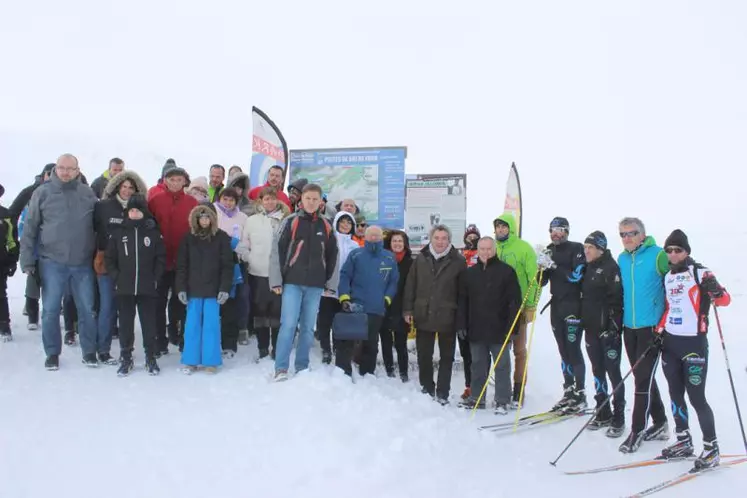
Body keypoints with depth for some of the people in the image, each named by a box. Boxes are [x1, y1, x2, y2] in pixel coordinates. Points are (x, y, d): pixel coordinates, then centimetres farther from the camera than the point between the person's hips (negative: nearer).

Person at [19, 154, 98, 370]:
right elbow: (30, 228, 1)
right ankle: (52, 353, 22)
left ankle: (89, 351, 22)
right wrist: (27, 260, -1)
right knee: (51, 310, 6)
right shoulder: (42, 192, -2)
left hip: (83, 263, 1)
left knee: (87, 309, 8)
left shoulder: (88, 193, 2)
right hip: (52, 262, -1)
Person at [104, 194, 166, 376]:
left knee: (149, 323, 6)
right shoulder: (118, 232, 2)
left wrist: (155, 278, -4)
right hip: (124, 288, 1)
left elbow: (161, 258, 3)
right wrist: (116, 277, -3)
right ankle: (125, 358, 19)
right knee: (125, 323, 8)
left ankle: (151, 357, 17)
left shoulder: (153, 232, 1)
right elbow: (109, 258, 6)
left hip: (148, 288, -1)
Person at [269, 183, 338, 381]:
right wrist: (276, 280, -8)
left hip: (315, 285, 3)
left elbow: (332, 255, 16)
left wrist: (330, 282, 11)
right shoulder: (290, 221, -1)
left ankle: (302, 368, 18)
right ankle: (281, 369, -2)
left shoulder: (326, 226, 10)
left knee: (308, 327, 8)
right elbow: (277, 250, -3)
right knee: (289, 324, -9)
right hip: (292, 282, -3)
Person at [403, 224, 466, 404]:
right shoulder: (421, 259, 4)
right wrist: (408, 309, 2)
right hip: (423, 316, 3)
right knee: (424, 356, 12)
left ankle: (442, 393, 16)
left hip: (448, 318, -3)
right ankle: (427, 389, 28)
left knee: (446, 356, 7)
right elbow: (410, 286, 6)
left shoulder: (458, 261, -5)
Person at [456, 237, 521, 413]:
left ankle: (502, 400, 14)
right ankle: (476, 397, 23)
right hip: (476, 330, 4)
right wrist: (461, 325, 4)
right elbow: (462, 301, 10)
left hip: (500, 330, -4)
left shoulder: (506, 271, -4)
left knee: (502, 366, 6)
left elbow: (515, 300, -6)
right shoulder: (469, 273, 8)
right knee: (478, 365, 13)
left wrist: (512, 326, -11)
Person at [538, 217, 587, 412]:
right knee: (563, 351, 10)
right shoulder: (550, 251, 13)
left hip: (573, 306, -6)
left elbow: (576, 275, -16)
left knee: (573, 350, -6)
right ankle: (569, 392, 17)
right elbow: (543, 281, 11)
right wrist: (543, 268, -8)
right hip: (556, 306, 6)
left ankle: (580, 395, 1)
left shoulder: (576, 249, -4)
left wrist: (554, 266, -20)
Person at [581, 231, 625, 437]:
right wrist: (580, 319, 17)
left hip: (608, 329, -8)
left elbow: (617, 299, -16)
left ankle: (619, 419, 7)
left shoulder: (610, 267, -11)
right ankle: (603, 414, 24)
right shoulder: (588, 268, 13)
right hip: (591, 328, 8)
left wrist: (613, 326, -19)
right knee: (598, 372, 13)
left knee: (613, 373, -1)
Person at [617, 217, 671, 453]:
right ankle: (660, 424, 28)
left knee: (643, 379, -5)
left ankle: (637, 430, 4)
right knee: (643, 378, 14)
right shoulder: (622, 259, 9)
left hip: (651, 326, -7)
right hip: (629, 327, 7)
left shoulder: (657, 255, -10)